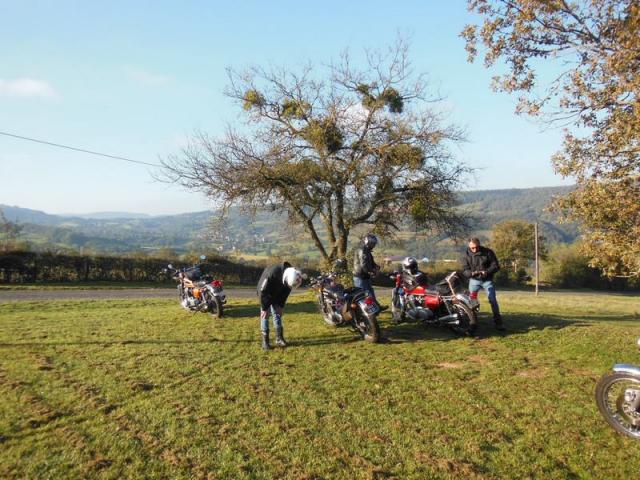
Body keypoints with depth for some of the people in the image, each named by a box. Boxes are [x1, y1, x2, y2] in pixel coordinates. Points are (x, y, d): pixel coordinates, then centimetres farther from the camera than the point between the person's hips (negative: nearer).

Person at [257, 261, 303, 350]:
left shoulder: (291, 277, -23)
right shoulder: (272, 274, -41)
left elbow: (286, 292, -4)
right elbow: (263, 291, -30)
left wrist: (281, 306, -4)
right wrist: (264, 308, -23)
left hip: (277, 295, 5)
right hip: (265, 293, -5)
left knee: (278, 314, 3)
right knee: (265, 315, -7)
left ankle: (279, 338, 10)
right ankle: (265, 341, -4)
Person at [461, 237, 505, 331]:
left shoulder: (488, 252, -9)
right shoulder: (467, 255, -5)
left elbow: (495, 266, -8)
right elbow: (465, 269, -6)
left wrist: (486, 272, -25)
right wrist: (472, 273, -29)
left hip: (487, 280, -1)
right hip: (474, 280, 1)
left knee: (493, 300, -3)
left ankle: (498, 322, 5)